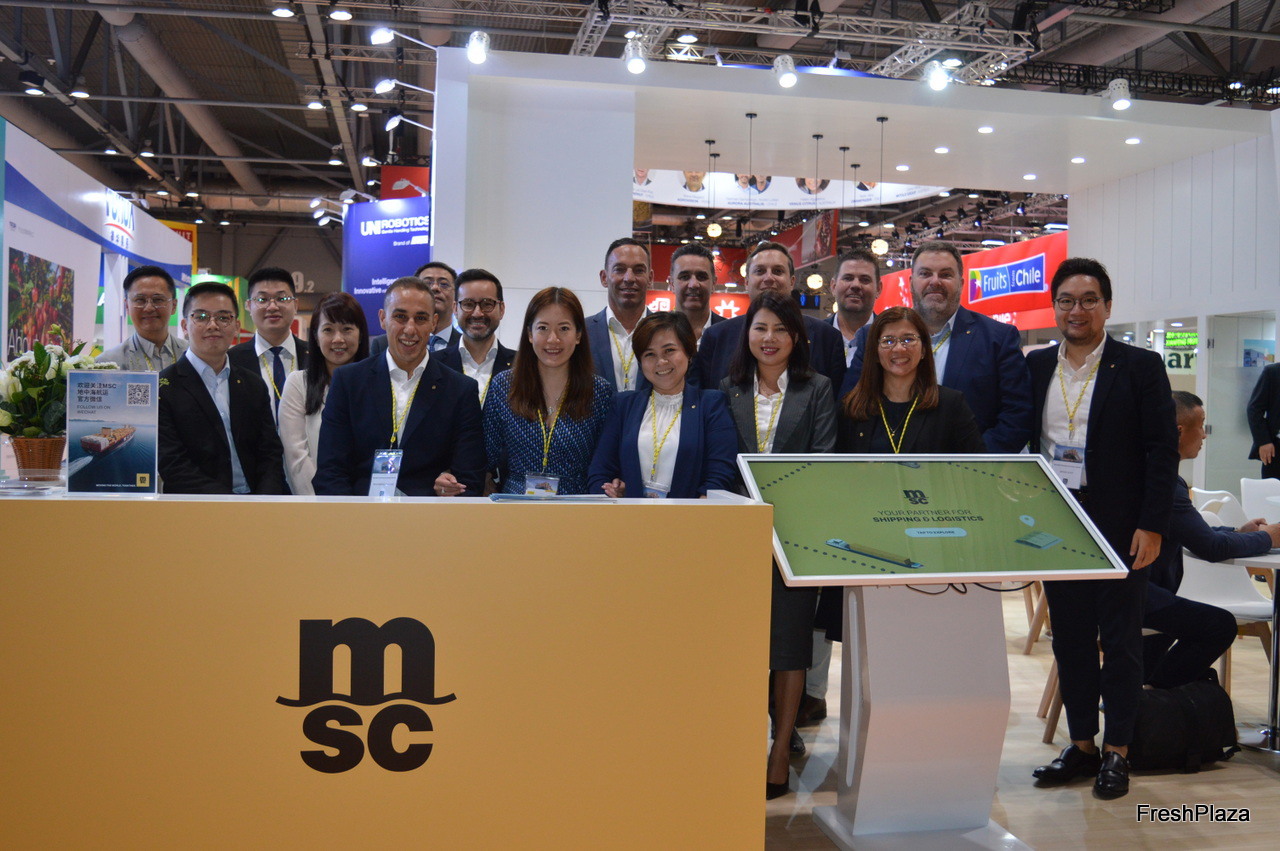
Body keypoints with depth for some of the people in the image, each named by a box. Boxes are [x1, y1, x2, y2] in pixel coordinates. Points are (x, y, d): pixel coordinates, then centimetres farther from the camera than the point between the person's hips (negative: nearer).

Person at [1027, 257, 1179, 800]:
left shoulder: (1140, 366, -4)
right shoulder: (1036, 367, 7)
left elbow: (1162, 450, -6)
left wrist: (1152, 526, -12)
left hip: (1119, 526, -4)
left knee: (1120, 638, 4)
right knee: (1069, 636, 11)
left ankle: (1116, 751, 16)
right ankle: (1081, 745, 23)